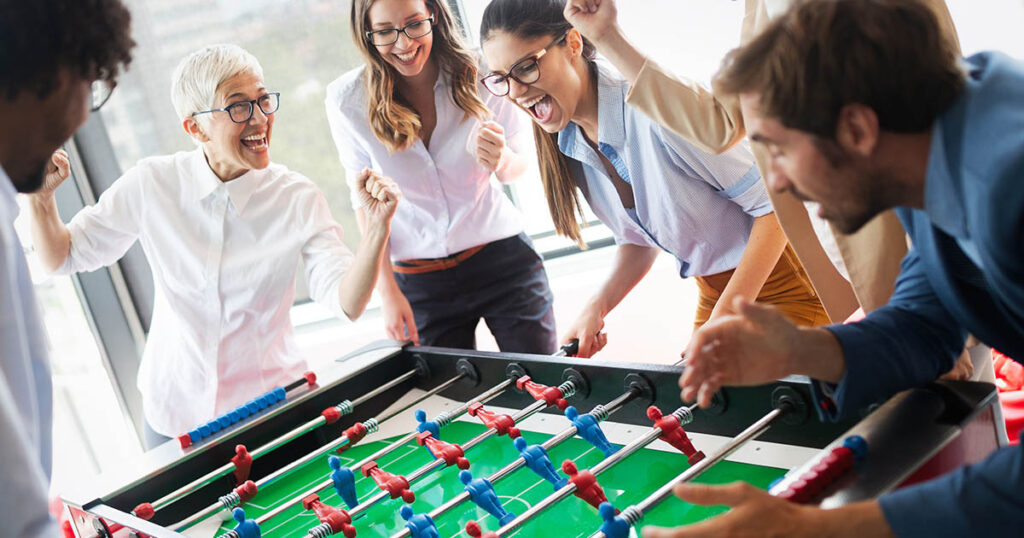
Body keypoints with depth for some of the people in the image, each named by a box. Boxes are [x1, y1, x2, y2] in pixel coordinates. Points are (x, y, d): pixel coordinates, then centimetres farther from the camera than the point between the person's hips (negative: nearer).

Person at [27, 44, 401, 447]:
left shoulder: (297, 198, -14)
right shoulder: (152, 185, -11)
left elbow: (347, 304, -22)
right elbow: (62, 257, 1)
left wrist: (376, 227, -37)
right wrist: (41, 198, -17)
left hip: (272, 410, -1)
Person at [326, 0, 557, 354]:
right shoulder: (348, 100, -9)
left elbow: (519, 166, 3)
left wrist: (501, 162, -22)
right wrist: (388, 292, -2)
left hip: (503, 259, 0)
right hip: (420, 281, 0)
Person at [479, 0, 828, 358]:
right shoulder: (567, 147, -3)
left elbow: (775, 202, -23)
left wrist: (726, 319, -25)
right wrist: (598, 307, -7)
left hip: (785, 284, -7)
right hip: (714, 294, 7)